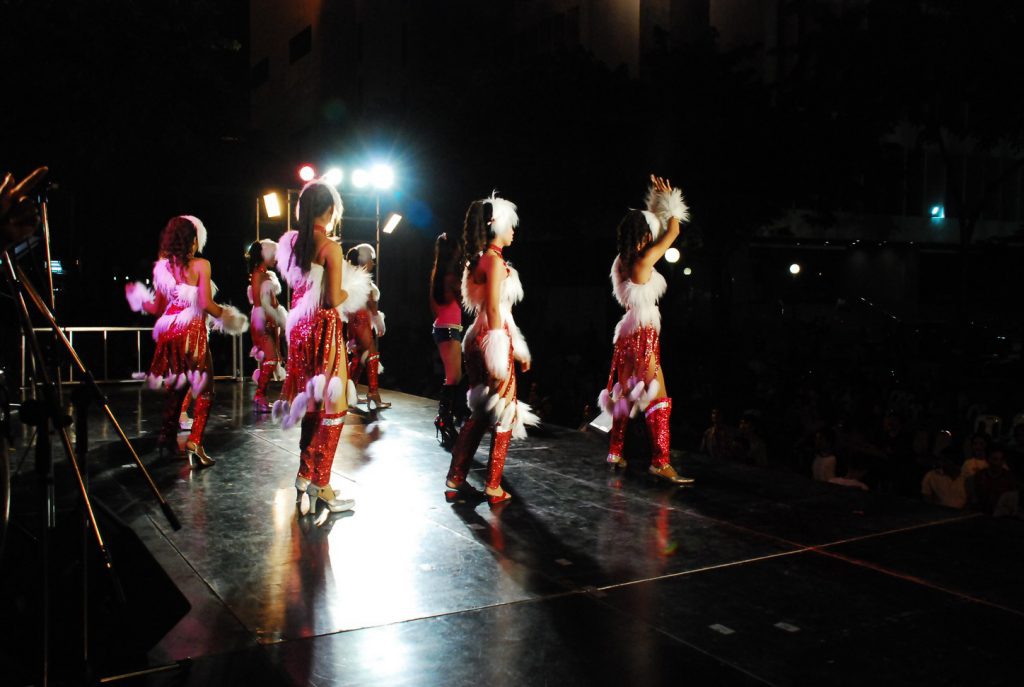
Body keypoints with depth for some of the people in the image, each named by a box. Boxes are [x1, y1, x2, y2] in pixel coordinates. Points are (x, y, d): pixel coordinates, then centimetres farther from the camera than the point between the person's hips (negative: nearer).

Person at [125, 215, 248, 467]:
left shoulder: (164, 266, 5)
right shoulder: (200, 265, -9)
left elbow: (157, 307, 9)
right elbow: (206, 304, -16)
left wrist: (138, 297, 28)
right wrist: (225, 315, 2)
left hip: (169, 333, 6)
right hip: (193, 332, -6)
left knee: (176, 385, 22)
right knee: (204, 389, 1)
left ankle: (167, 435, 31)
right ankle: (194, 441, -12)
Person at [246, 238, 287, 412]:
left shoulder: (270, 274, 17)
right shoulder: (257, 274, -6)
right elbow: (258, 302, -12)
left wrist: (280, 319, 10)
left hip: (272, 320, 8)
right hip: (262, 320, -8)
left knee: (270, 358, 5)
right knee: (270, 358, -14)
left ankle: (261, 396, 9)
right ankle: (259, 397, -9)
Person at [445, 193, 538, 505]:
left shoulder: (479, 259, 15)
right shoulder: (495, 260, -13)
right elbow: (493, 309, -18)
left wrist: (515, 347, 19)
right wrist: (501, 356, -18)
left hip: (479, 338, 9)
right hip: (493, 339, -9)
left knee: (480, 413, 15)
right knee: (504, 414, 1)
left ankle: (455, 480, 17)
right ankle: (493, 487, 7)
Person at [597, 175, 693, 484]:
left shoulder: (622, 260, 8)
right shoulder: (645, 259, -13)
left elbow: (651, 226, 25)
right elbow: (673, 231, -2)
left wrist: (658, 203, 25)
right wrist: (669, 201, 13)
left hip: (628, 334, 9)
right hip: (643, 334, -9)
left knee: (626, 393, 16)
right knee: (658, 397, -9)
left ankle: (615, 452, 23)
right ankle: (660, 462, -12)